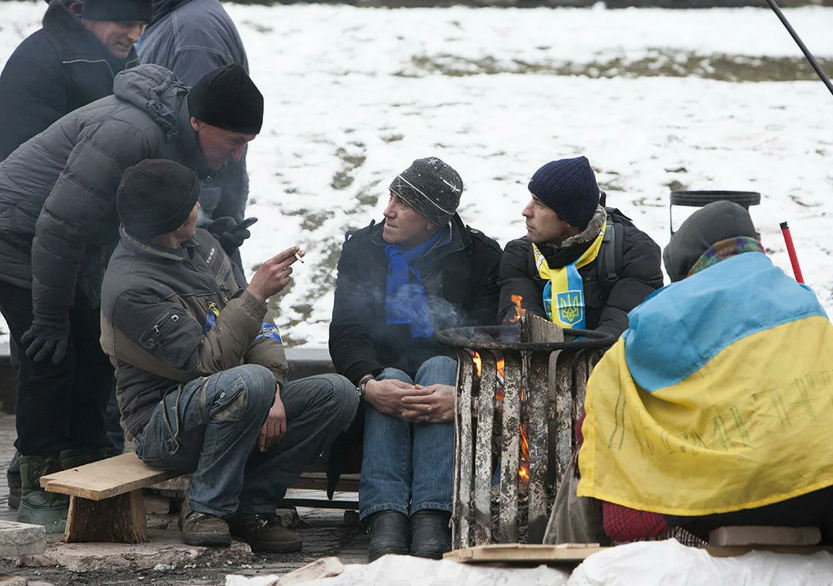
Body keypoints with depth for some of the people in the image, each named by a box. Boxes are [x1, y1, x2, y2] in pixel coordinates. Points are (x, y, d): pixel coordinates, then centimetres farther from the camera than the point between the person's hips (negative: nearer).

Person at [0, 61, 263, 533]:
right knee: (50, 359, -11)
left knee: (96, 357, 7)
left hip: (71, 250, 10)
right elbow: (61, 223, -32)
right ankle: (41, 491, -3)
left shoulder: (177, 139, -2)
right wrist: (50, 316, -25)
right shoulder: (129, 132, -34)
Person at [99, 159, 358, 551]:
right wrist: (256, 294, -23)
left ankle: (252, 504, -10)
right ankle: (205, 510, -20)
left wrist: (272, 388, -8)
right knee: (249, 382, -38)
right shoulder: (131, 288, -20)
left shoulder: (200, 244, 6)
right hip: (163, 428, -8)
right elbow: (208, 361, -24)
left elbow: (257, 326, 8)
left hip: (234, 409, 8)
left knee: (337, 393, -10)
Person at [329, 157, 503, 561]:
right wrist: (369, 383, -29)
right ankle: (385, 520, -52)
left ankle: (431, 520, -50)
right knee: (392, 382, -34)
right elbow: (346, 332, -5)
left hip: (448, 366, -1)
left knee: (438, 368, -36)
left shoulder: (478, 256, -1)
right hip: (385, 368, 1)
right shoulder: (362, 249, 6)